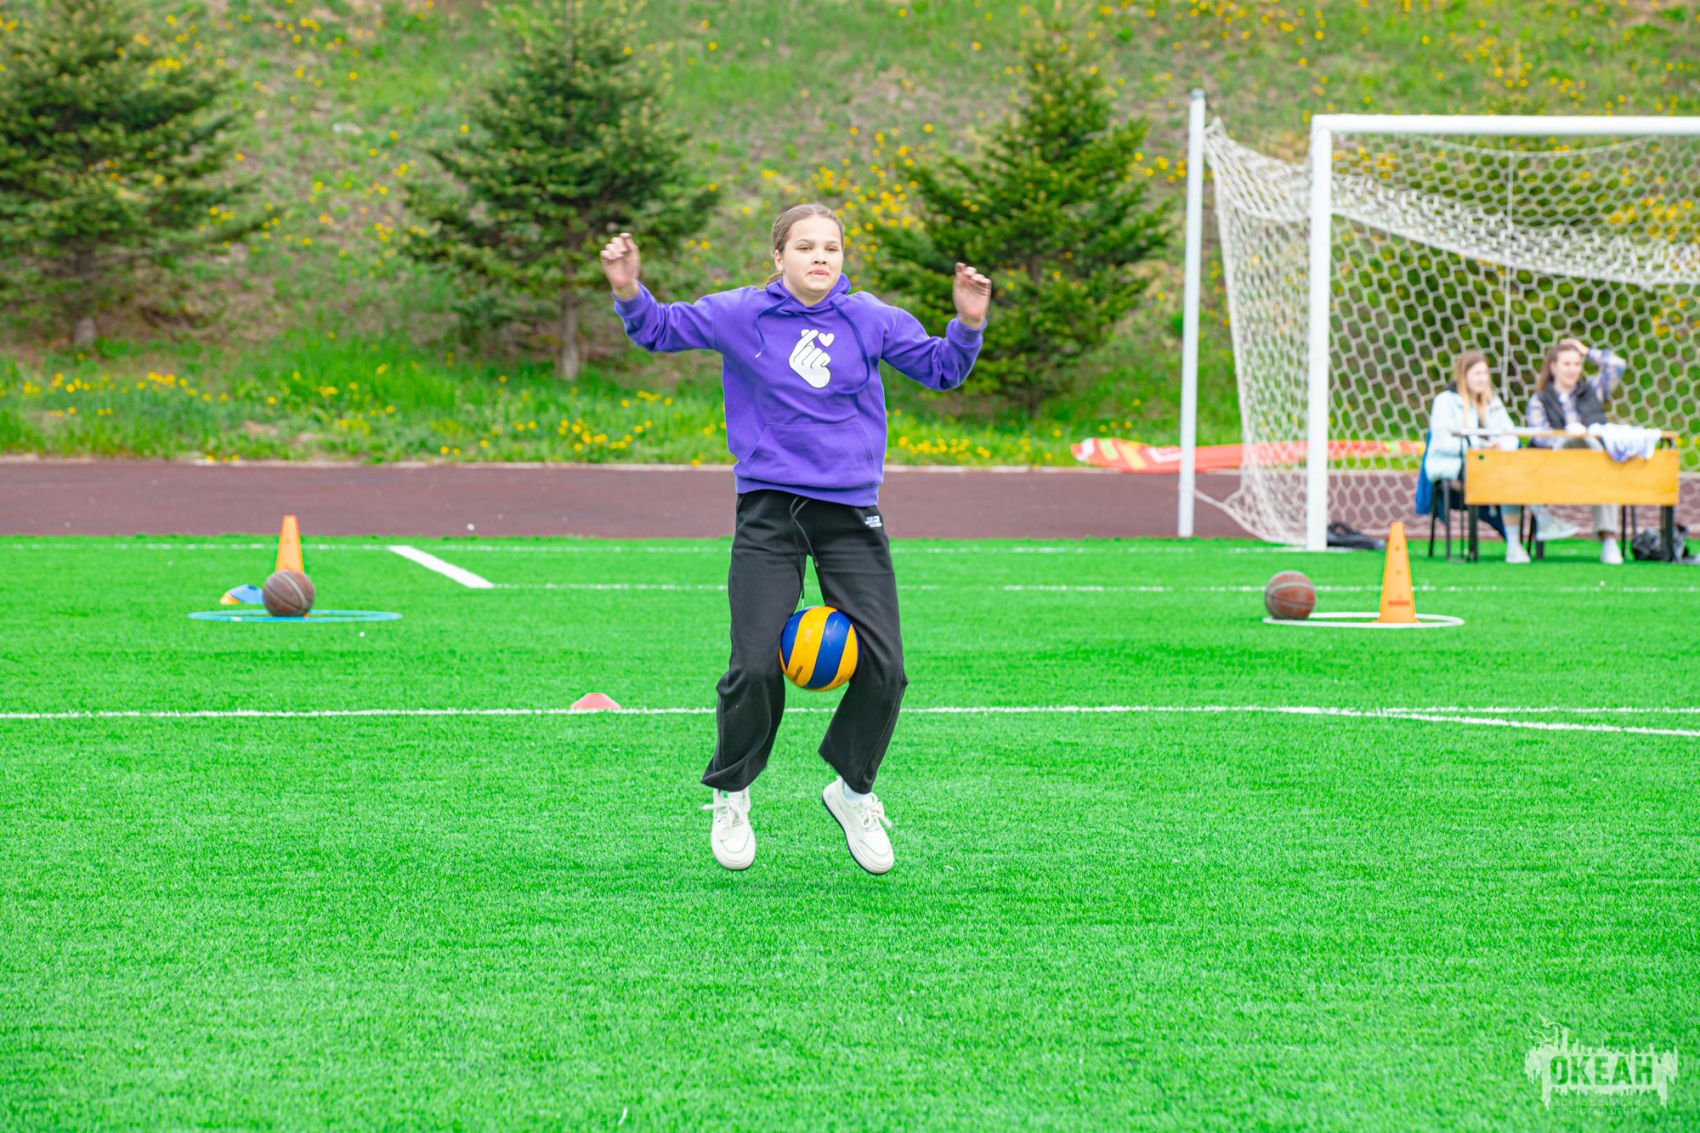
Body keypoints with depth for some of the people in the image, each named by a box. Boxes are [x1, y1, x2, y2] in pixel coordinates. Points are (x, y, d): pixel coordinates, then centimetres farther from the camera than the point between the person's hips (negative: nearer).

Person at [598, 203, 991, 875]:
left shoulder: (870, 320, 3)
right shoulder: (739, 315, -1)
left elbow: (940, 368, 10)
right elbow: (660, 330, 7)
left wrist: (968, 324, -9)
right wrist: (629, 293, -12)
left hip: (850, 515, 2)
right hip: (769, 514, -2)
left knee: (884, 669, -4)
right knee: (755, 669, -10)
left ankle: (853, 793, 22)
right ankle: (730, 797, 17)